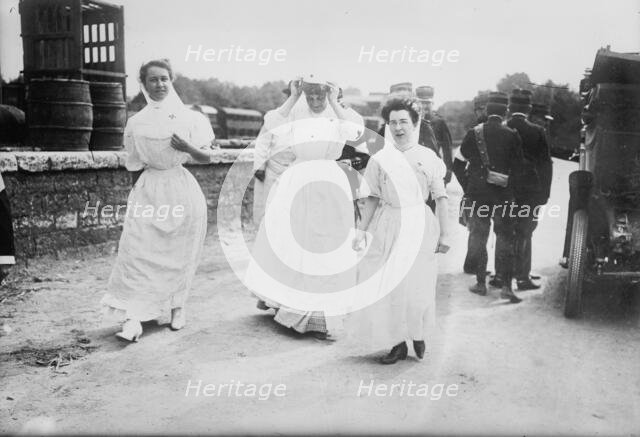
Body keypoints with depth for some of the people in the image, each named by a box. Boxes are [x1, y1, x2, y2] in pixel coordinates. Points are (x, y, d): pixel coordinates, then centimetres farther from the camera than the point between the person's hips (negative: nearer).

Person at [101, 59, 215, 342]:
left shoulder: (188, 117, 1)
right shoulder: (136, 122, 5)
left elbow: (206, 158, -1)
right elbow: (134, 165, 12)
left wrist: (188, 147, -18)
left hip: (181, 188, 0)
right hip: (148, 192, 1)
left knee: (179, 253, 6)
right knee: (138, 250, -10)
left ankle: (177, 307, 25)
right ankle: (133, 318, -10)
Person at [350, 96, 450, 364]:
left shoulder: (428, 157, -1)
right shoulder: (379, 159, 3)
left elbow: (440, 198, 0)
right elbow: (372, 199, 7)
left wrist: (444, 233, -2)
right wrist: (362, 229, 2)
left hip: (419, 226, -2)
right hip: (388, 228, 2)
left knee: (417, 286, 0)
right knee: (387, 286, 3)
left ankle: (418, 334, 29)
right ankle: (398, 344, 20)